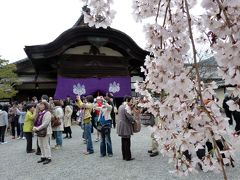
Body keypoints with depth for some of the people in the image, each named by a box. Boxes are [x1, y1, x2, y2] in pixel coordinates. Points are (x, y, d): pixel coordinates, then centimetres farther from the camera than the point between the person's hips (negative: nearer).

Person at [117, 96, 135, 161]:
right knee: (127, 142, 0)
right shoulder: (126, 107, -16)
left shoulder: (121, 106, 14)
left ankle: (124, 156, 22)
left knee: (123, 141, 15)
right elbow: (129, 117, -21)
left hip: (121, 126, 9)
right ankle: (128, 157, 8)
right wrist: (133, 121, -3)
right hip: (126, 126, -9)